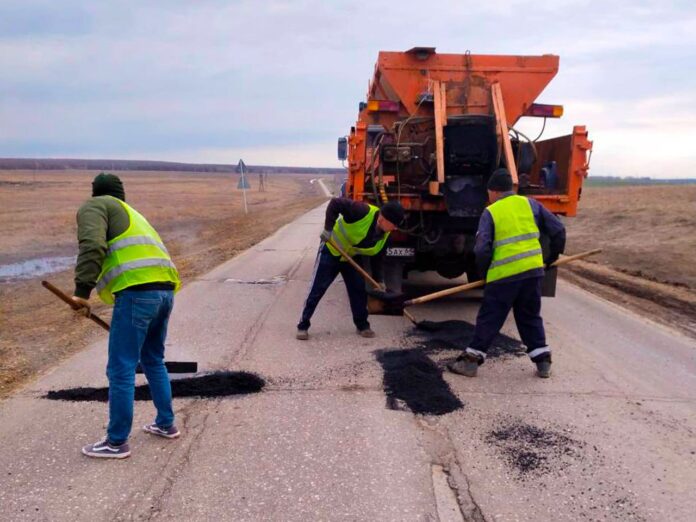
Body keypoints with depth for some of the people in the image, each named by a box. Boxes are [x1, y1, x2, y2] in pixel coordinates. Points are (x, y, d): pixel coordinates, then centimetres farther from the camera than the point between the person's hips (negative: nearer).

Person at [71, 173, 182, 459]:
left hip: (138, 292, -8)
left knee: (121, 369, 2)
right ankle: (166, 424, 34)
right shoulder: (131, 214, 33)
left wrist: (82, 291, -14)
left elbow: (92, 246, -12)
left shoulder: (93, 207, 9)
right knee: (153, 360, 24)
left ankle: (117, 442, 12)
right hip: (165, 289, 9)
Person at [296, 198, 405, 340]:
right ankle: (303, 325, 6)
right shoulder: (363, 212, -33)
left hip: (351, 258, 6)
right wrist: (328, 228, -33)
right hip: (331, 251, -6)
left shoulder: (385, 235, -11)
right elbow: (335, 203, -31)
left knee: (359, 290, 2)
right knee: (316, 290, -3)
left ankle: (362, 325, 19)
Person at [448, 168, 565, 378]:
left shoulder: (490, 212, -2)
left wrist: (484, 272, 7)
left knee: (489, 319, 5)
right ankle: (543, 361, 20)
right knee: (530, 316, 18)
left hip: (504, 274, -4)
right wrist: (552, 257, 19)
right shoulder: (529, 204, 8)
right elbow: (558, 230, 7)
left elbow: (482, 249, -9)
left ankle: (471, 361, 9)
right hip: (533, 270, 4)